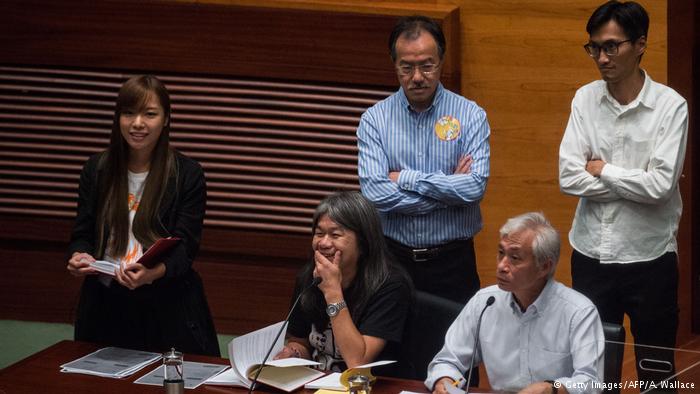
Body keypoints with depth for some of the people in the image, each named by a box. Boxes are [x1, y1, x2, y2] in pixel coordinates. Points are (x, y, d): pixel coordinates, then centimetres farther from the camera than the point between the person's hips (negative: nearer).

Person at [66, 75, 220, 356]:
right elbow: (82, 234, 7)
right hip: (106, 310, 2)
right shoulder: (96, 170, 5)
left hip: (167, 312, -2)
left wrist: (153, 272, -30)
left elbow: (184, 248, -9)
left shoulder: (187, 174, -4)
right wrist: (79, 256, -17)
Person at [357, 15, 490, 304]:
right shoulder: (374, 120, -2)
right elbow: (376, 194, -15)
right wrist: (449, 189, -13)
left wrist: (406, 178, -14)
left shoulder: (470, 116, -3)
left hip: (453, 261, -1)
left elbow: (476, 187, -17)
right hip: (394, 259, 1)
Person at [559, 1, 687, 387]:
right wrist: (636, 183, -12)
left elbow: (661, 185, -20)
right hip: (591, 256, 3)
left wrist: (603, 170, -9)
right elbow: (569, 178, -8)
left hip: (649, 258, -3)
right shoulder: (585, 99, 0)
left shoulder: (670, 106, -10)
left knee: (655, 371, 9)